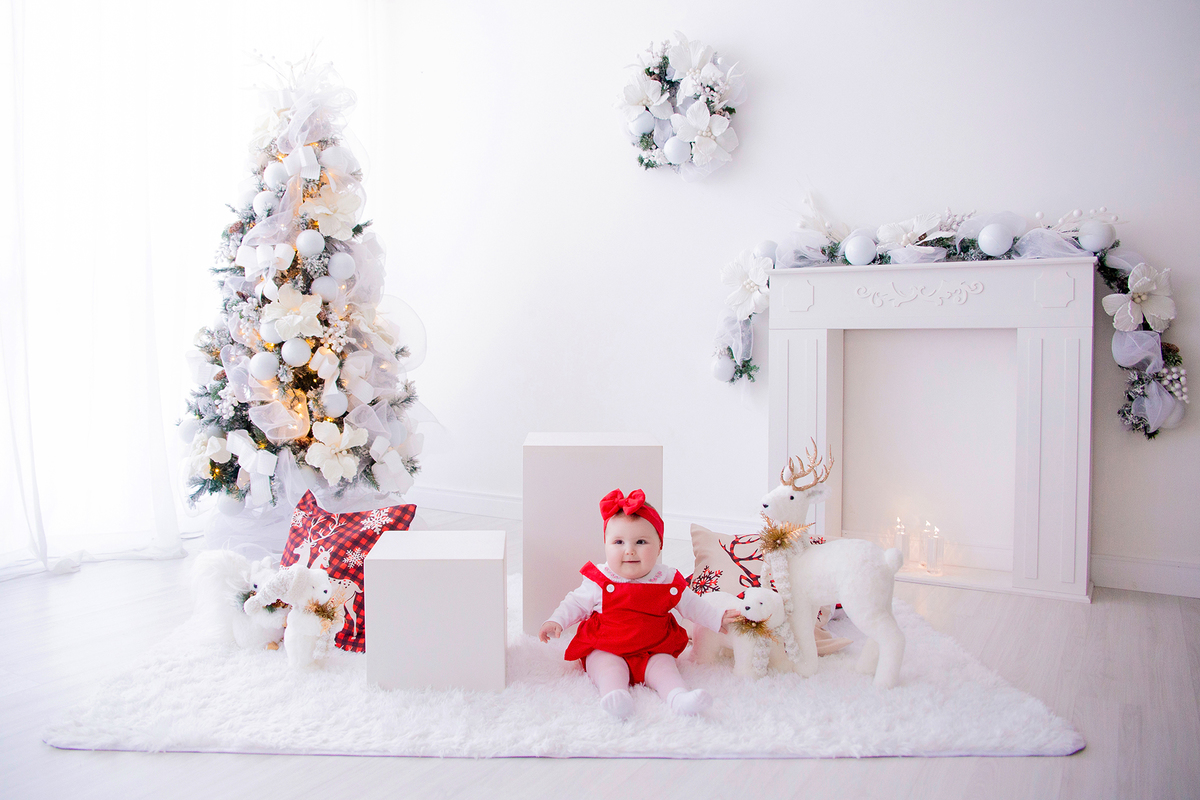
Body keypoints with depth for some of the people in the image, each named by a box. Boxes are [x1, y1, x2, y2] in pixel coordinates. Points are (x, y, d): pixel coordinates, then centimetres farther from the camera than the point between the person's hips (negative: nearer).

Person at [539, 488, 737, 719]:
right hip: (605, 652, -2)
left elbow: (691, 605, 12)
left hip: (653, 652, 2)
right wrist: (556, 621, -9)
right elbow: (577, 603, 5)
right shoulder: (600, 581, -6)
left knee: (664, 665, -24)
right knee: (609, 667, -29)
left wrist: (718, 619, 9)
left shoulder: (667, 581, -2)